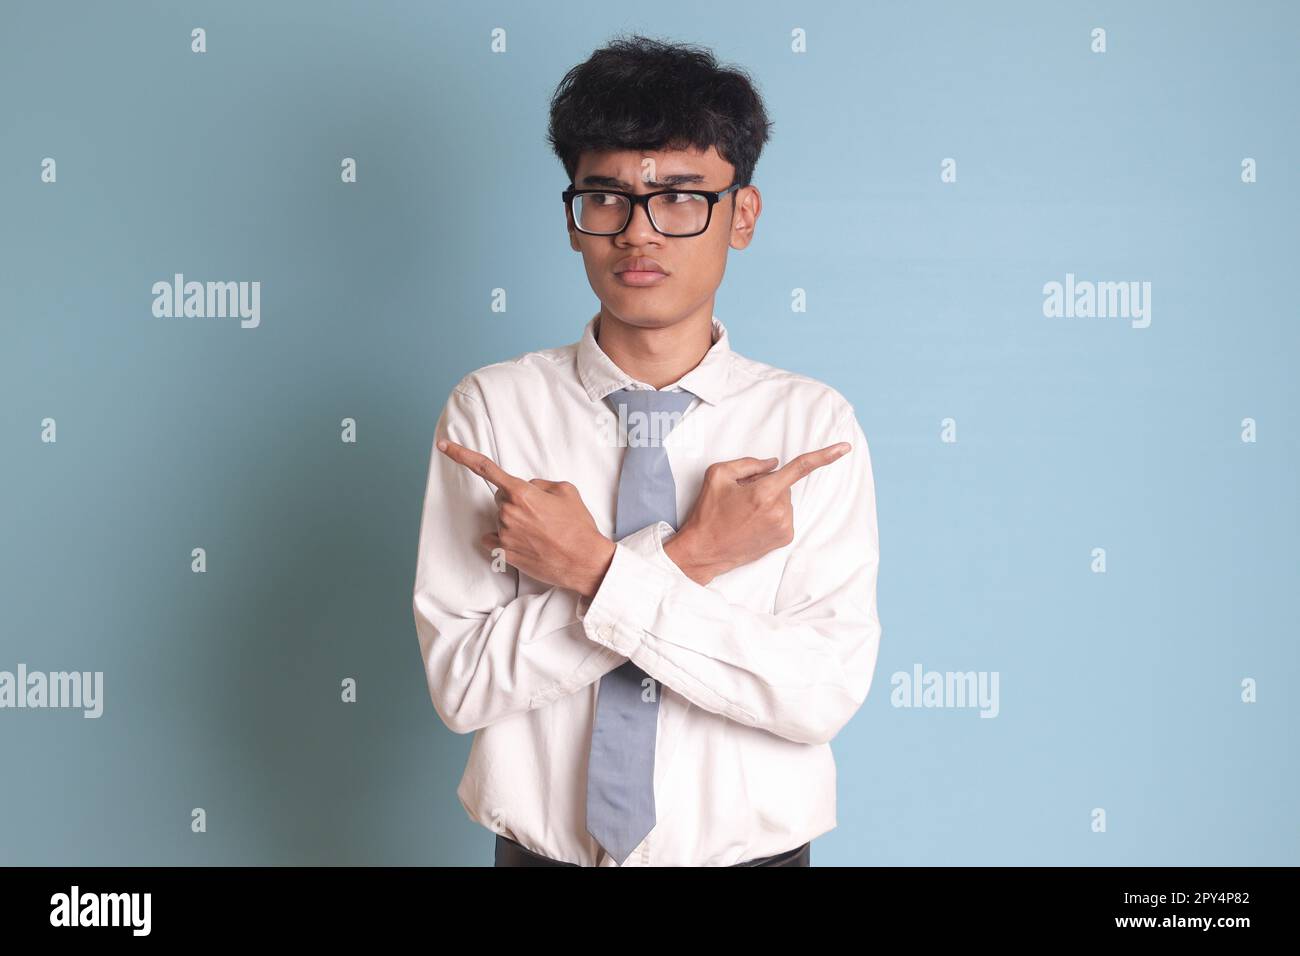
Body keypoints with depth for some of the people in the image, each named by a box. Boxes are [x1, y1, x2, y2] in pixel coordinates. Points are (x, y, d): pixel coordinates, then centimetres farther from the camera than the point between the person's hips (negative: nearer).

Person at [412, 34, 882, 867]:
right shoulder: (490, 409, -8)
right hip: (540, 847, 0)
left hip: (755, 846, 0)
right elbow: (461, 681, -15)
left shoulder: (815, 422, -9)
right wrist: (685, 560, -22)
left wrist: (598, 573, -23)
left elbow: (826, 693, -18)